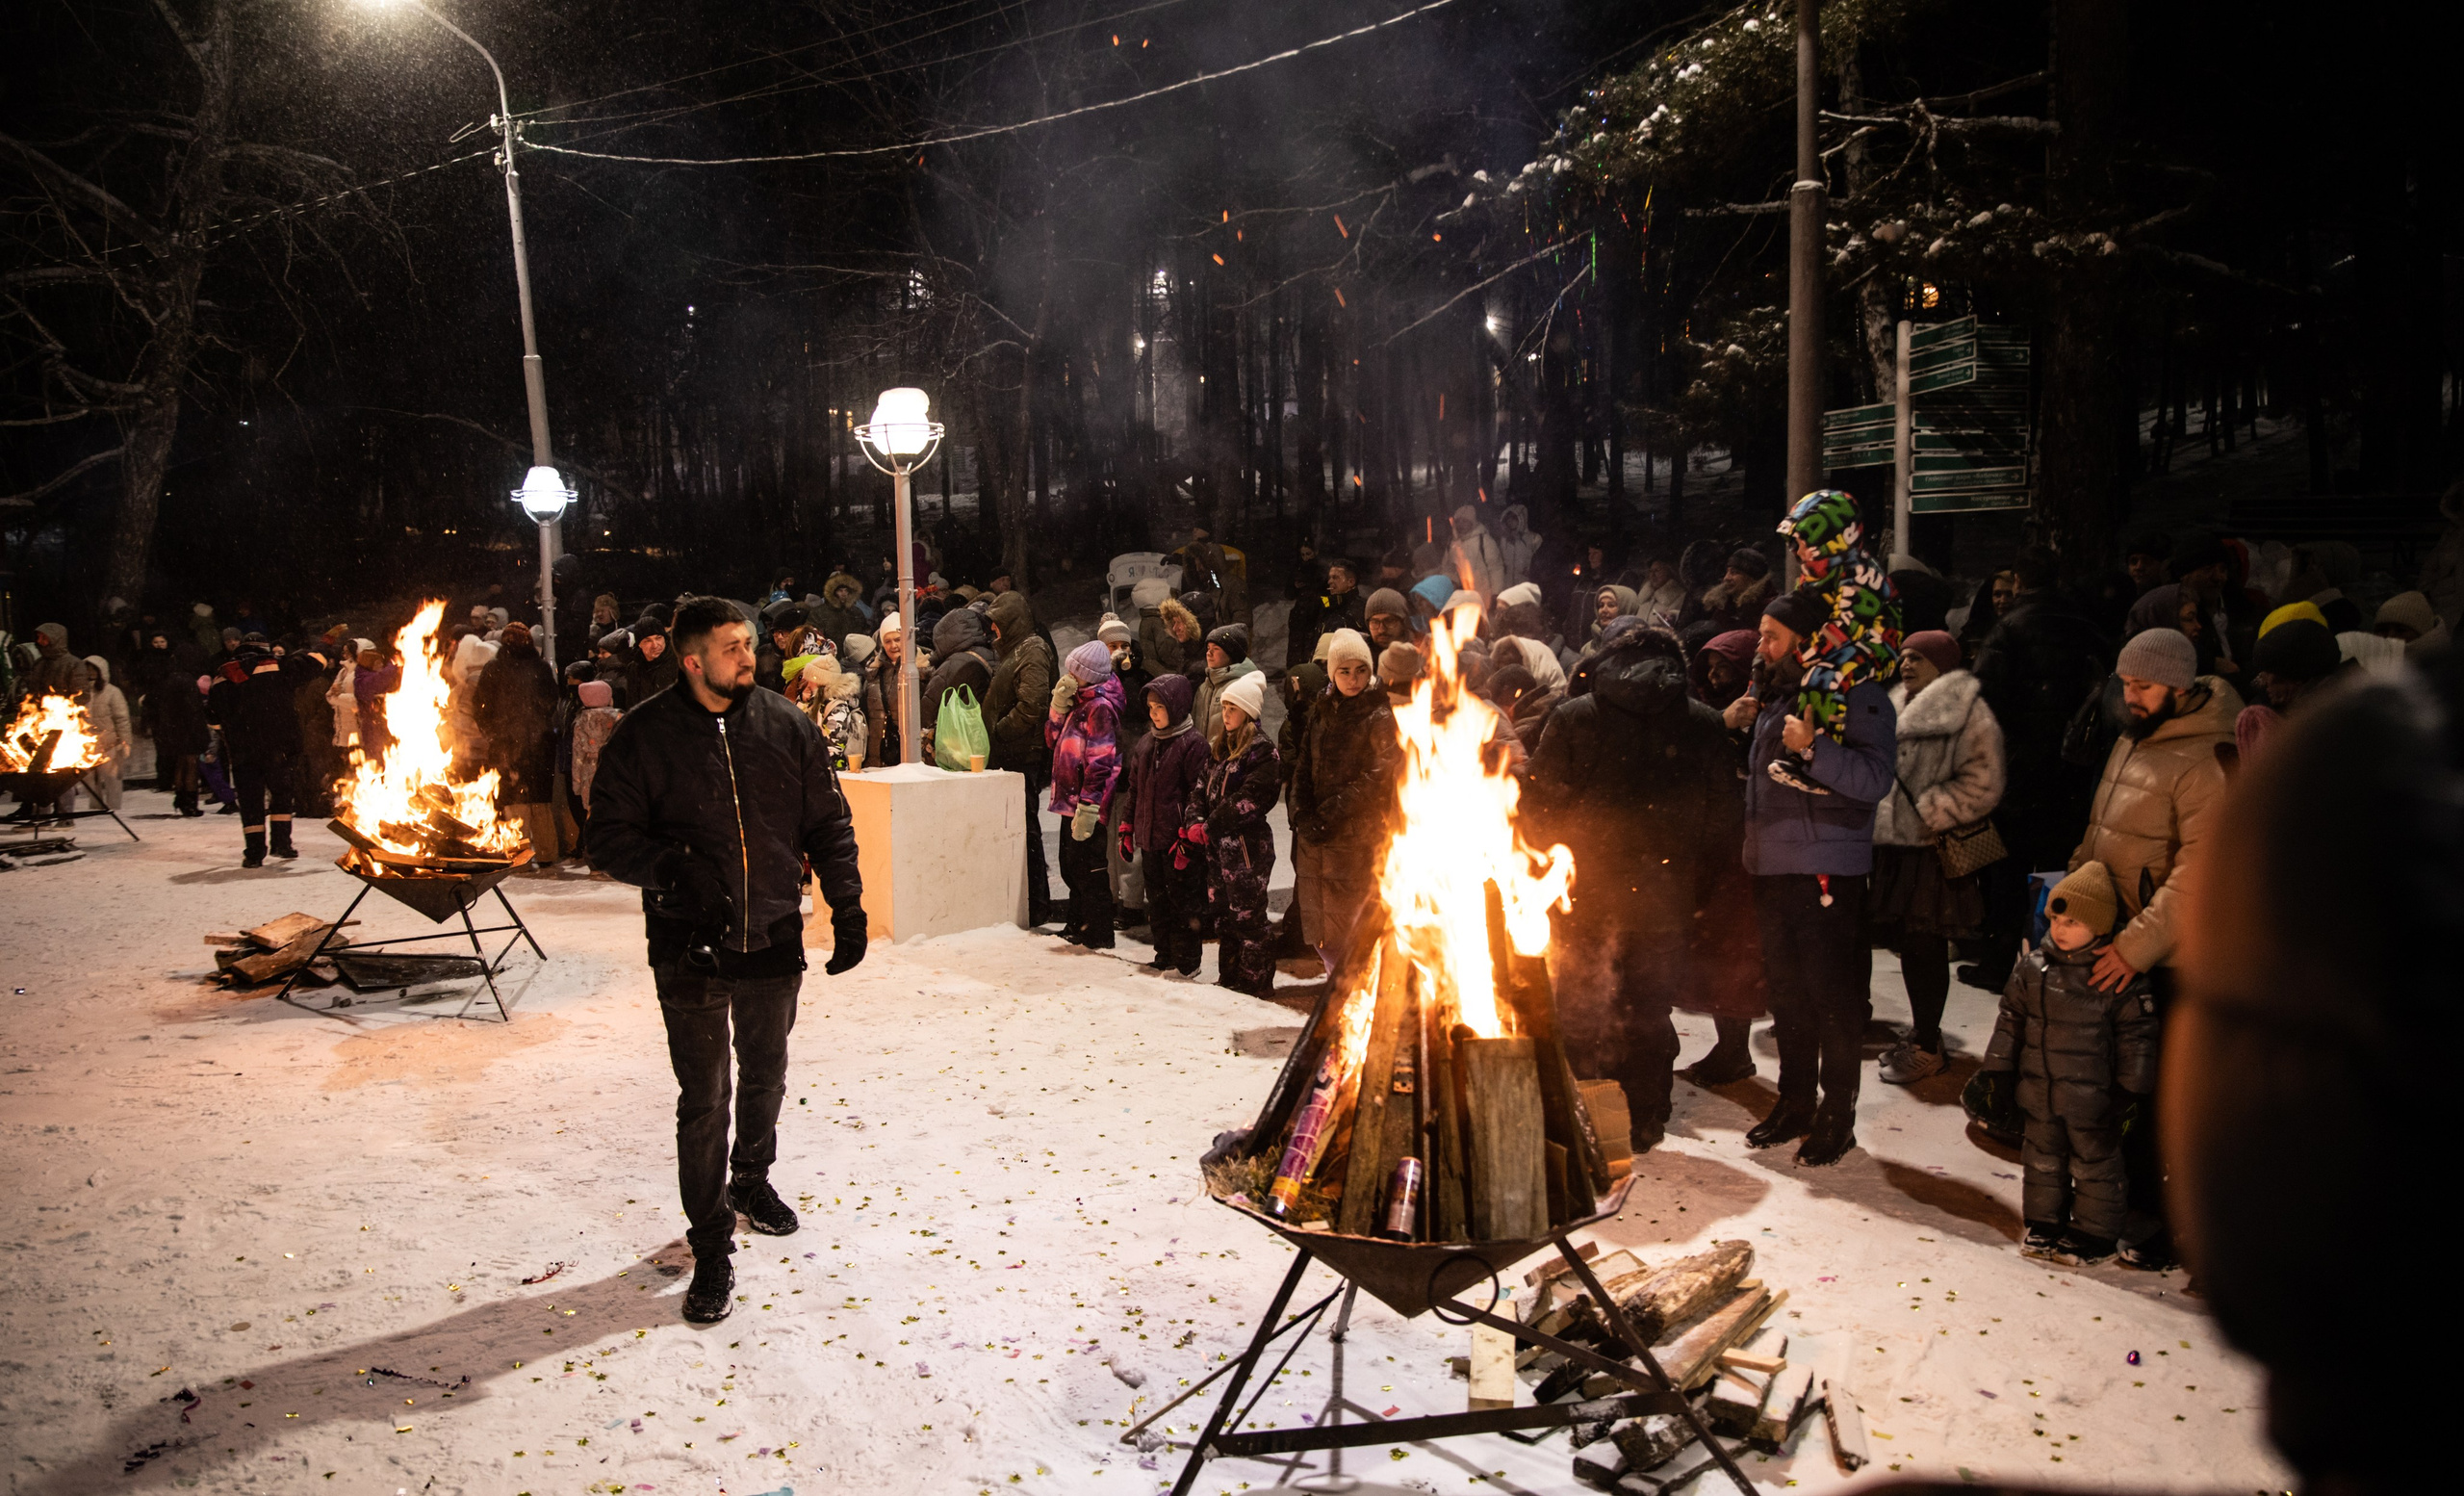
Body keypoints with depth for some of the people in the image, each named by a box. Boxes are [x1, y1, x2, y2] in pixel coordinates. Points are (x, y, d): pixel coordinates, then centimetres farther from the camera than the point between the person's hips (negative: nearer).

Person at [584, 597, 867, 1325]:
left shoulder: (787, 726, 0)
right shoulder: (643, 737, -8)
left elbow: (828, 825, 6)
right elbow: (611, 837, -6)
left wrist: (847, 907, 1)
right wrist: (671, 868, -25)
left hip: (774, 939, 3)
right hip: (689, 946, -3)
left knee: (765, 1075, 21)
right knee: (703, 1100, 1)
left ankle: (751, 1179, 48)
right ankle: (712, 1248, 13)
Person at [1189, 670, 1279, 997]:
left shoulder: (1260, 751, -11)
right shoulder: (1221, 749, 16)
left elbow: (1250, 799, -19)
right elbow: (1202, 789, 13)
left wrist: (1211, 826, -16)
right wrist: (1194, 821, -5)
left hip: (1246, 844, -9)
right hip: (1217, 845, 9)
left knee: (1247, 916, -4)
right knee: (1223, 913, 14)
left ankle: (1257, 984, 4)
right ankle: (1228, 979, 25)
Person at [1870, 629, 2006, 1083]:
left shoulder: (1968, 712, -8)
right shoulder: (1898, 708, 17)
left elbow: (1982, 783, -16)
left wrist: (1932, 816, -18)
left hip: (1932, 851, -7)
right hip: (1893, 845, 7)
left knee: (1924, 948, -2)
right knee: (1908, 943, 14)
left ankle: (1926, 1047, 10)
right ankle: (1923, 1032, 28)